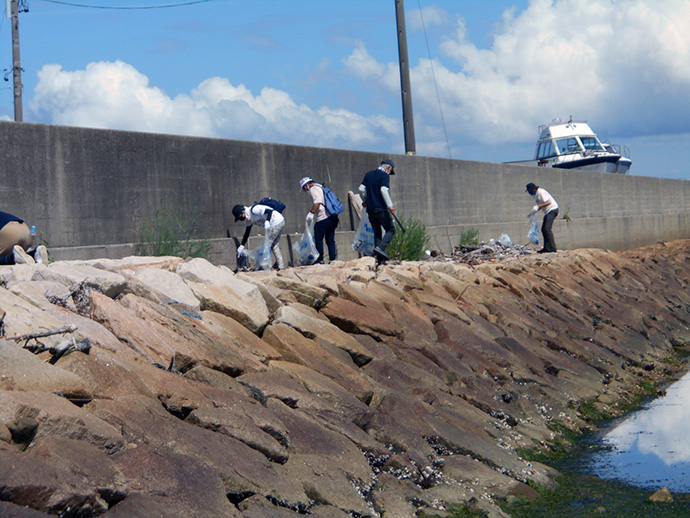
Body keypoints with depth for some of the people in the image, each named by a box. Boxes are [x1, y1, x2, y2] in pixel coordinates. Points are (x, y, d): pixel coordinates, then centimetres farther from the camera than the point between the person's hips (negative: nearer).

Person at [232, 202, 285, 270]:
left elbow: (270, 211, -27)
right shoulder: (249, 218, 11)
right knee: (274, 247, 16)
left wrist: (267, 221, -42)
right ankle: (281, 267, 19)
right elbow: (247, 232, 19)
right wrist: (242, 246, 19)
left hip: (277, 222, -10)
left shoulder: (253, 210, -20)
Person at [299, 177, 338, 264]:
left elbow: (317, 202, -20)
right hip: (333, 217, 9)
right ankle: (333, 259, 9)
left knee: (318, 239, -1)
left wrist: (311, 212, -22)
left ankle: (320, 260, -2)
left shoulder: (313, 189, -3)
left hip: (323, 218, -9)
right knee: (330, 239, 12)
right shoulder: (321, 187, 25)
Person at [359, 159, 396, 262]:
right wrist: (390, 205, -22)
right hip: (381, 208, -7)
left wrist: (364, 201, 28)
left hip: (370, 209, 7)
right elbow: (384, 190, -18)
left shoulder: (369, 174, 15)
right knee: (391, 230, 1)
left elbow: (361, 189, 12)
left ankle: (381, 260, 4)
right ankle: (380, 248, -22)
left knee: (377, 233, 10)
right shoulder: (384, 175, -4)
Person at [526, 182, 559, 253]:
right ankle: (546, 248, 16)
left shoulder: (541, 192, -16)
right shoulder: (536, 195, 15)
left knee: (547, 228, -20)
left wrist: (538, 207, -29)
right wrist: (532, 213, 15)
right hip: (548, 212, 11)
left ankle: (552, 248, -23)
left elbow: (548, 202, -25)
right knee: (543, 229, 11)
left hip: (552, 209, -11)